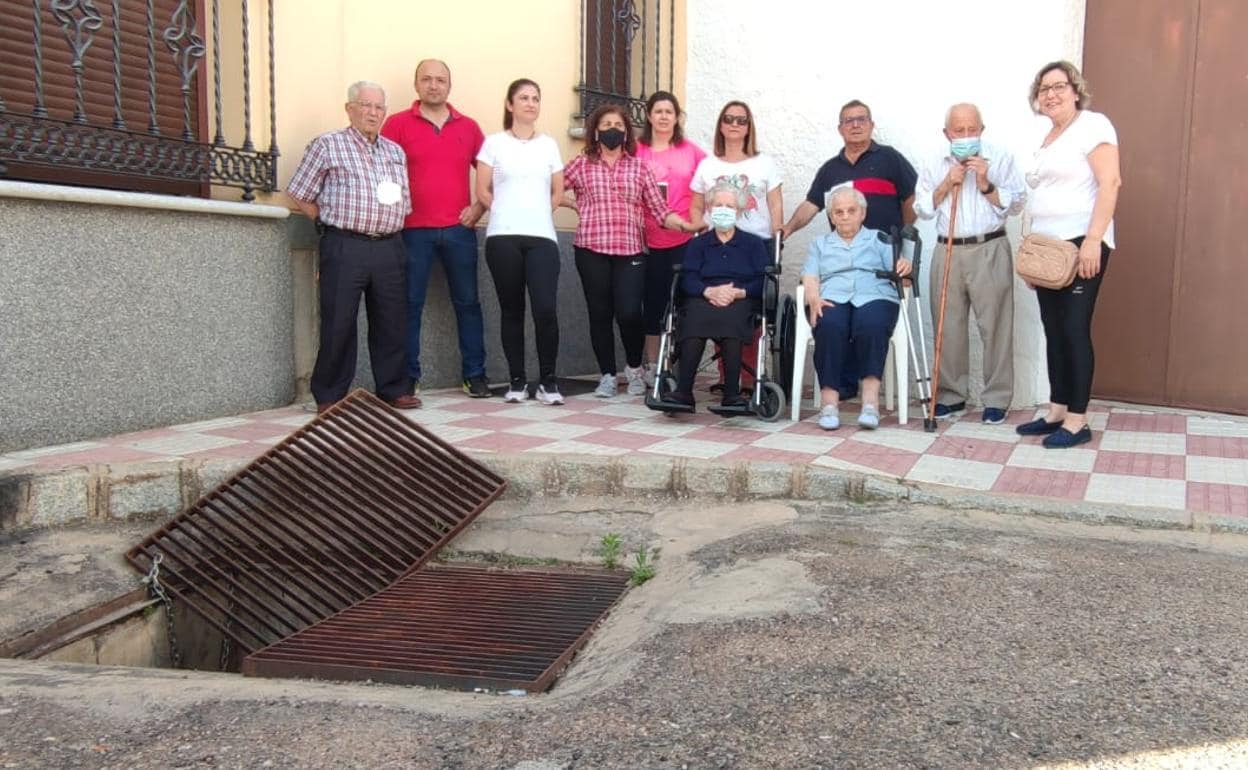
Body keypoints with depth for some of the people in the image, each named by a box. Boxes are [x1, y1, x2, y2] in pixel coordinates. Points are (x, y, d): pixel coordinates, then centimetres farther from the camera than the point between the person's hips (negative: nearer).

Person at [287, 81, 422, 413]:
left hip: (388, 247, 5)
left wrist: (390, 227, 6)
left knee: (390, 322, 8)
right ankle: (330, 395, 7)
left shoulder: (395, 152, 18)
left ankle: (393, 388, 18)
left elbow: (405, 202, 22)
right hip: (344, 248, -4)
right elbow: (300, 196, 3)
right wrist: (333, 223, 3)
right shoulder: (327, 145, 3)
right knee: (338, 323, -2)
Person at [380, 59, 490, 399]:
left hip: (459, 229, 2)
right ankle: (409, 377, 9)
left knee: (467, 302, 6)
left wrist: (479, 207, 4)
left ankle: (475, 374, 14)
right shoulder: (397, 124, 4)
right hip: (414, 230, -2)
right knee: (410, 304, 1)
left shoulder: (468, 127, 11)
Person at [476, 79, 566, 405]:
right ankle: (517, 380, 12)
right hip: (503, 237, -1)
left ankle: (547, 380, 0)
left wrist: (534, 214, 8)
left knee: (546, 309, -11)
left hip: (542, 237, 1)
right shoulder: (494, 143, 6)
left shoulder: (549, 144, 13)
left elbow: (558, 192, 16)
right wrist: (508, 213, 8)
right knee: (512, 310, 4)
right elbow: (482, 191, 6)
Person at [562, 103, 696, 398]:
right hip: (591, 249, 0)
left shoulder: (639, 167, 12)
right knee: (600, 314, 4)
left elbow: (659, 208, 6)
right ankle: (607, 376, 18)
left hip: (630, 251, 0)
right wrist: (573, 204, 5)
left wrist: (690, 227, -5)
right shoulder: (581, 165, 9)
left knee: (629, 313, -9)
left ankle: (634, 368, 17)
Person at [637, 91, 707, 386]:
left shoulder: (690, 151, 6)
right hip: (649, 240, 0)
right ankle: (651, 366, 14)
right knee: (653, 300, 5)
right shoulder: (636, 151, 3)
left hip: (684, 239, 1)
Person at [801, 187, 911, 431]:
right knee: (830, 326, -36)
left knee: (871, 325, -37)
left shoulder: (879, 239, 26)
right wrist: (814, 299, -9)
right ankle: (829, 399, -39)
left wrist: (905, 266, -16)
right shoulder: (820, 244, 29)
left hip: (874, 297, 0)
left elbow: (895, 267, 9)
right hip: (832, 299, 1)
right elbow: (810, 277, 13)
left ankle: (870, 399, -42)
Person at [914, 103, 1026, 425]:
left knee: (994, 326, -3)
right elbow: (922, 209, 7)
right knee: (948, 326, 5)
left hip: (990, 250, -2)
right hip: (947, 251, 3)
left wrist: (986, 184, -12)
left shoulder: (1000, 159, 3)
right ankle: (951, 396, 16)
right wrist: (947, 184, -5)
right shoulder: (934, 165, 11)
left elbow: (1016, 203, -1)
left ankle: (996, 399, 6)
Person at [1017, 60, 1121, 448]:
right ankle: (1056, 412, 16)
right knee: (1053, 330, 9)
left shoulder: (1092, 125, -6)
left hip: (1080, 243, -8)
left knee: (1075, 329, -7)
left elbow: (1110, 183, -15)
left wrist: (1093, 240, -22)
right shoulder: (1047, 138, 20)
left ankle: (1078, 421, -1)